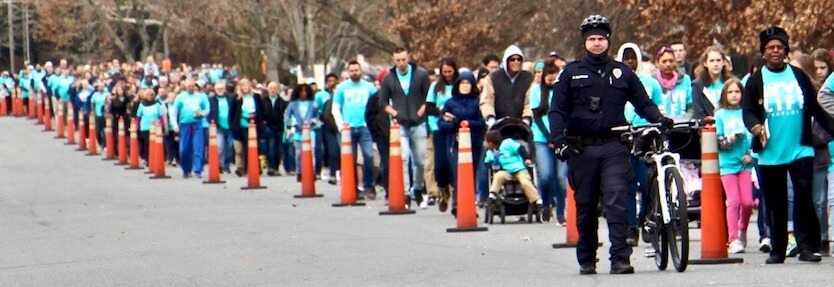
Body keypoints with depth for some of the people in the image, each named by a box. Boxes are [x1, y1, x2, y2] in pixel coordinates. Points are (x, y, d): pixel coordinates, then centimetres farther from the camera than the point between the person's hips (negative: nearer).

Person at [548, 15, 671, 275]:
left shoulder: (622, 73, 11)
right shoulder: (571, 73, 8)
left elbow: (643, 103, 13)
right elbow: (557, 109, 6)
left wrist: (659, 119, -6)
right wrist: (558, 140, -8)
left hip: (613, 148, -1)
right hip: (581, 149, 1)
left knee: (617, 202, -13)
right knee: (585, 207, 7)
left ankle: (620, 258, -16)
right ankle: (586, 260, 18)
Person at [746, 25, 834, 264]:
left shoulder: (798, 76, 9)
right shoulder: (755, 81, 5)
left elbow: (815, 109, 14)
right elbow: (748, 111, -3)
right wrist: (755, 126, -24)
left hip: (801, 150, 0)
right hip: (770, 153, 0)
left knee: (803, 196, -13)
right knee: (776, 205, 6)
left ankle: (807, 247, -10)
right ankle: (777, 250, 15)